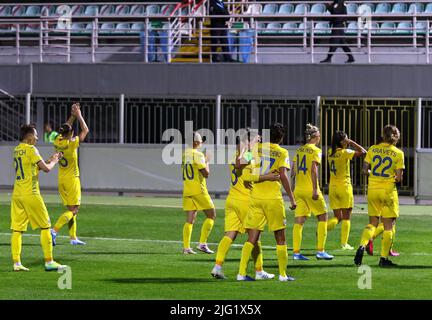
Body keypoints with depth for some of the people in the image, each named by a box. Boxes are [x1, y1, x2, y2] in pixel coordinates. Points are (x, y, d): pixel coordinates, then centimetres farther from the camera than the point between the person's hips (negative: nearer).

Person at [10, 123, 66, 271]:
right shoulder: (30, 149, -10)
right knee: (45, 227, 2)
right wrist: (54, 162, 10)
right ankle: (49, 262, 1)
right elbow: (46, 168, -10)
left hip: (17, 194, 7)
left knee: (17, 230, 4)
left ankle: (16, 263, 0)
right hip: (30, 194, -7)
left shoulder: (17, 150, 14)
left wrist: (49, 160, 21)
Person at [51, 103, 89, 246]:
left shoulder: (58, 142, 0)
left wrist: (73, 115, 19)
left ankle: (73, 237, 13)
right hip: (72, 179, -7)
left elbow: (66, 128, 20)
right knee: (73, 210, -4)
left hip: (62, 180, 7)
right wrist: (78, 115, 3)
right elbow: (85, 130, -6)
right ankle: (54, 231, -20)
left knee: (71, 209, 13)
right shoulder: (71, 143, -16)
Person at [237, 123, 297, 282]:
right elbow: (283, 175, -13)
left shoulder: (257, 148, 7)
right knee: (280, 237, 9)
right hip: (273, 198, -3)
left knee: (252, 238, 4)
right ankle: (283, 274, 11)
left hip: (255, 197, 3)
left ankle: (241, 273, -4)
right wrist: (292, 198, -10)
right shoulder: (282, 152, -3)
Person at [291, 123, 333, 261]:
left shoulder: (299, 150, 12)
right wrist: (315, 189, -19)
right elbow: (314, 170, -17)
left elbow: (293, 170, 12)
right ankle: (320, 251, 2)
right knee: (322, 217, 6)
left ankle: (296, 252, 2)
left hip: (298, 189, 6)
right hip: (310, 189, -6)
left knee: (299, 221, 5)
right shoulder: (315, 150, -7)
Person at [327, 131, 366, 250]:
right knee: (346, 217, 6)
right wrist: (352, 143, -9)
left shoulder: (331, 152, 4)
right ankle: (344, 243, 4)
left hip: (333, 187, 6)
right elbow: (362, 152, -18)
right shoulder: (345, 152, -14)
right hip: (344, 186, -6)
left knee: (337, 217, 11)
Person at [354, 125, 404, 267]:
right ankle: (384, 258, 5)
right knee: (388, 225, 6)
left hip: (372, 190, 3)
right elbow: (399, 178, -8)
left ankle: (362, 246, -8)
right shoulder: (398, 153, -6)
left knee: (373, 222, 16)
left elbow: (365, 170, 1)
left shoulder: (373, 149, 1)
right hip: (388, 191, -3)